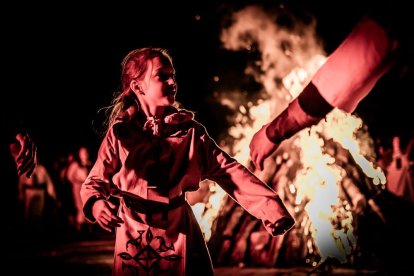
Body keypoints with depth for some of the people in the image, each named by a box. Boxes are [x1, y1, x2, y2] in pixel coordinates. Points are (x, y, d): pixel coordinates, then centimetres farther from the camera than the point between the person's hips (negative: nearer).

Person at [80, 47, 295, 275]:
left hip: (180, 231, 2)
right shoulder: (120, 132, -4)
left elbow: (227, 170, -9)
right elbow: (95, 181, -1)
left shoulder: (189, 130, 0)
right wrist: (96, 204, -25)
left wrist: (271, 206, -21)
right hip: (134, 236, -1)